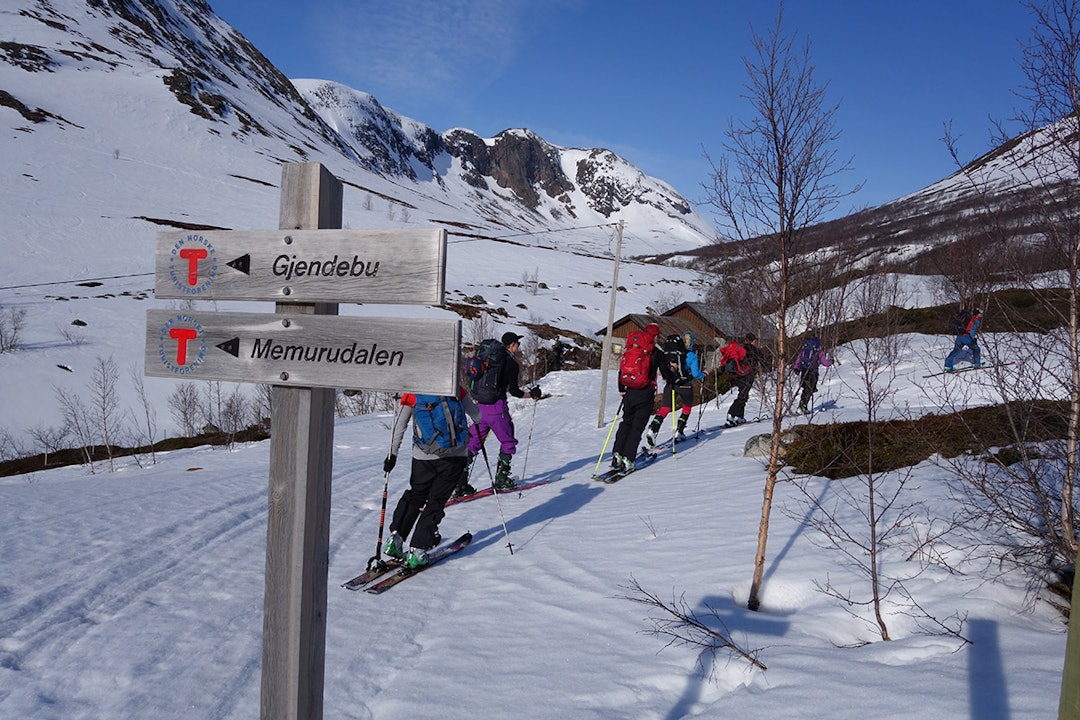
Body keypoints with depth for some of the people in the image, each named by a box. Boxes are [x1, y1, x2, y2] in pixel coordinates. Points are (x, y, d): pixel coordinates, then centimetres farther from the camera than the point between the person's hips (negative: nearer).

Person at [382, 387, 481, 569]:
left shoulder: (412, 394, 1)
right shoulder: (454, 387, 2)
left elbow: (399, 427, 2)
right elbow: (475, 413, 11)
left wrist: (392, 454, 10)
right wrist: (477, 421, 34)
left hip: (424, 456, 1)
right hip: (455, 456, 0)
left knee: (414, 496, 21)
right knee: (436, 502, 6)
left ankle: (395, 538, 12)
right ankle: (417, 550, 2)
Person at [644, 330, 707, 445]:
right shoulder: (692, 355, -8)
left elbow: (663, 365, 9)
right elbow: (695, 374, -10)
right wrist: (703, 375, 10)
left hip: (670, 384, 3)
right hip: (685, 386, -2)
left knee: (664, 409, 0)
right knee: (687, 408, 22)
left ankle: (652, 429, -22)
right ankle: (678, 432, 16)